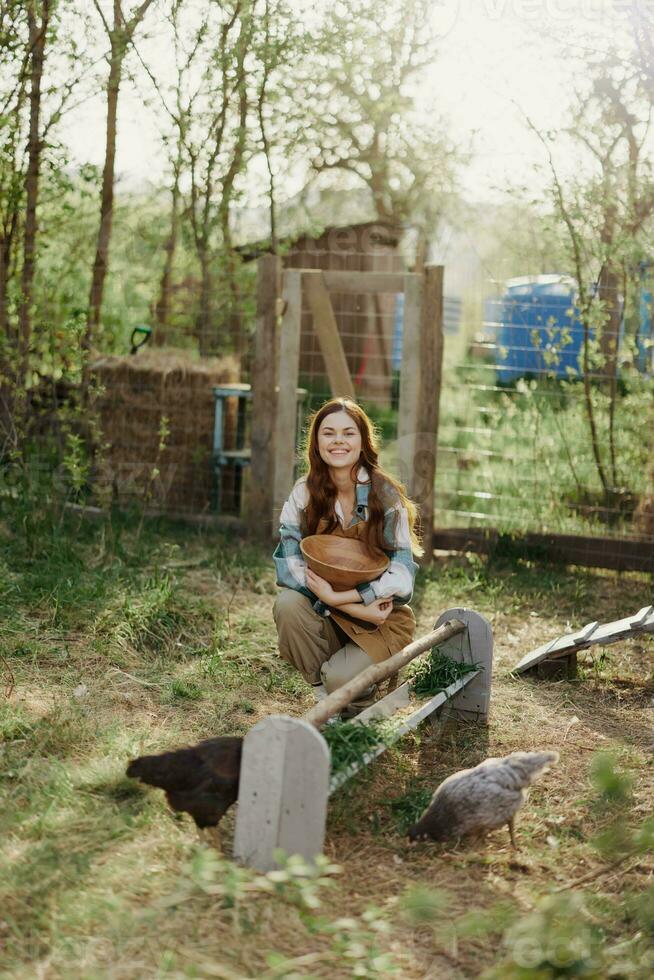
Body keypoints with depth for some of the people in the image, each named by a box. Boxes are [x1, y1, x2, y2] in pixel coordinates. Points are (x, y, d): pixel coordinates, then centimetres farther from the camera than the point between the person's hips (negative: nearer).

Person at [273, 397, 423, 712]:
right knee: (287, 604, -27)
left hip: (382, 621, -3)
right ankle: (325, 696, -5)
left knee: (340, 679, -28)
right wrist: (357, 606, -25)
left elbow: (401, 578, -18)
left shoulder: (385, 496, -14)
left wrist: (337, 597, -29)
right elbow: (288, 564, -15)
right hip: (326, 615, 3)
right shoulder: (305, 493, -6)